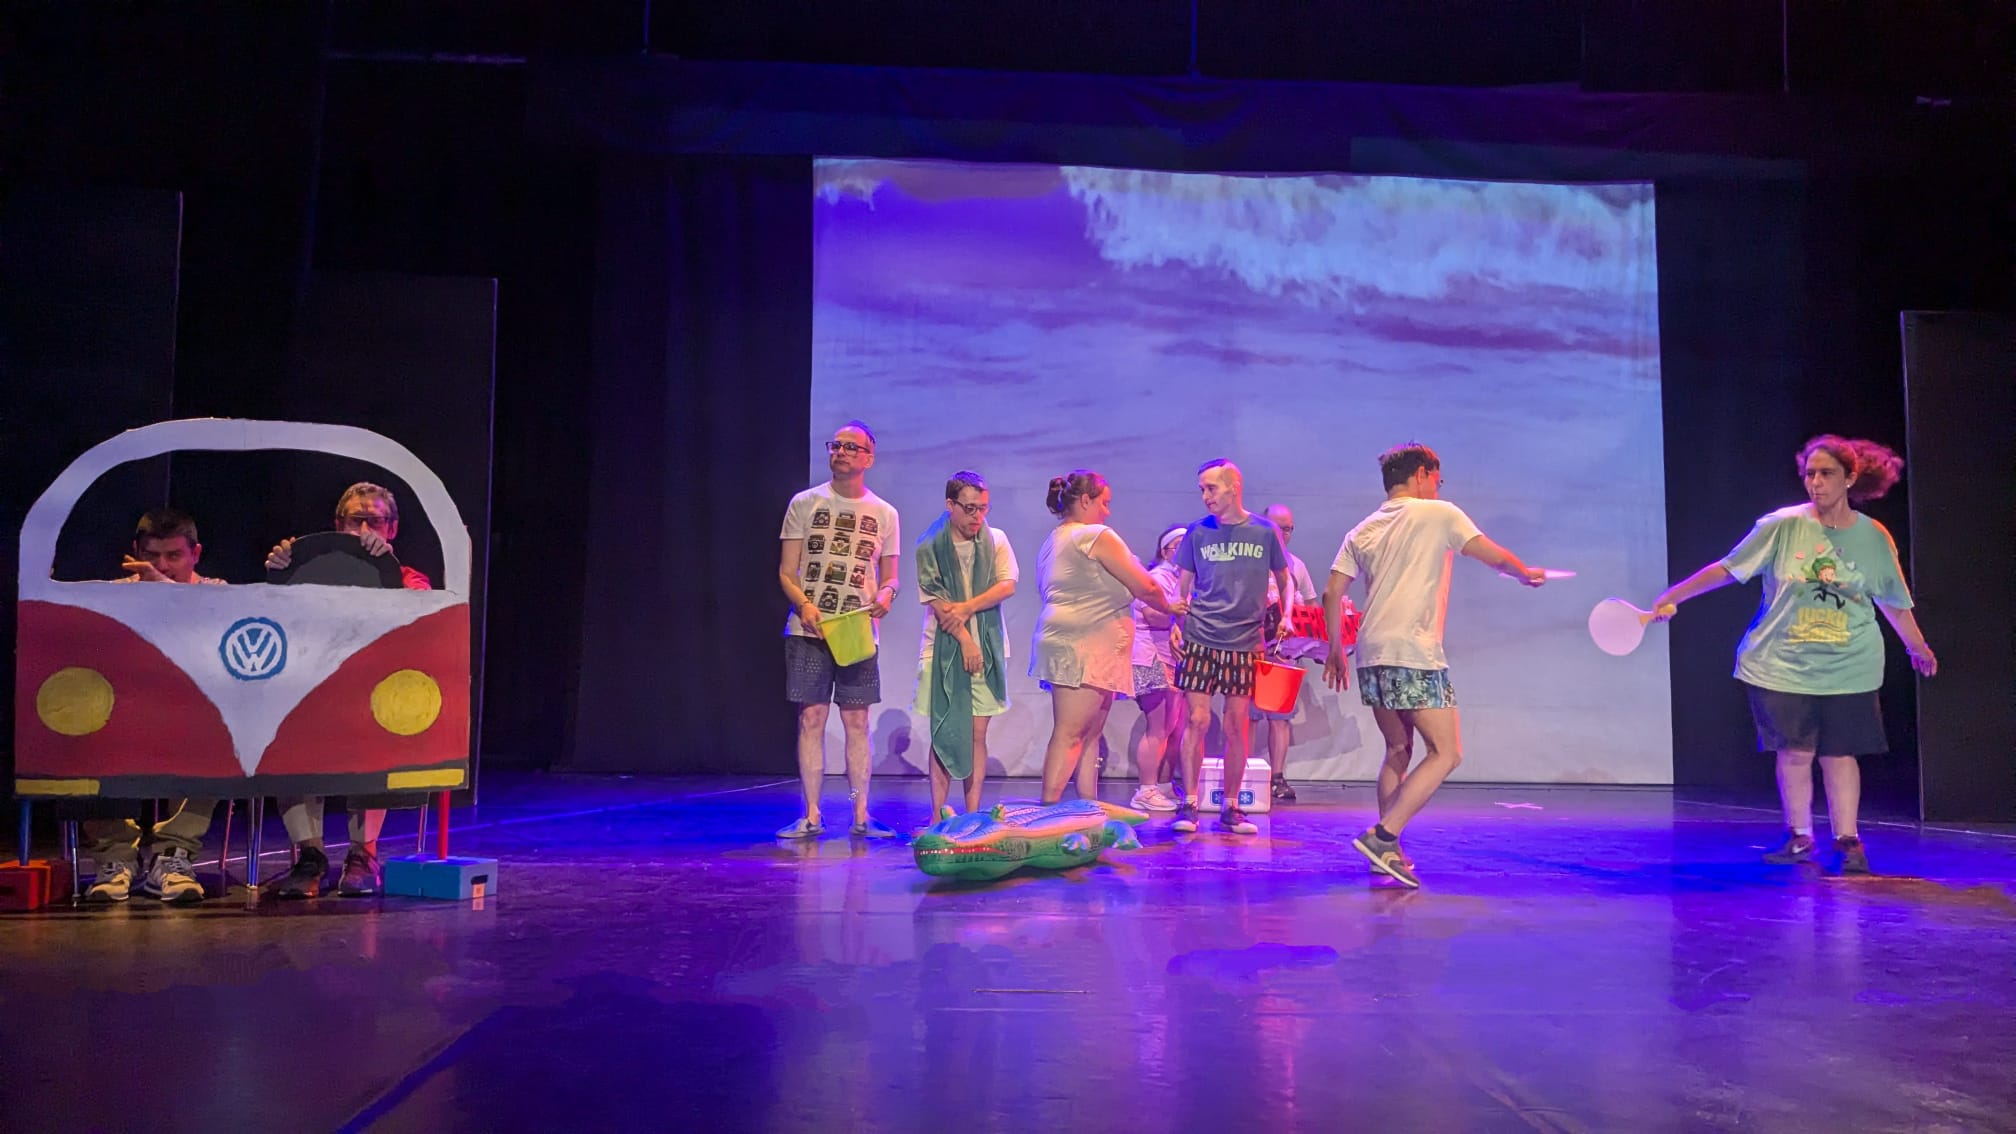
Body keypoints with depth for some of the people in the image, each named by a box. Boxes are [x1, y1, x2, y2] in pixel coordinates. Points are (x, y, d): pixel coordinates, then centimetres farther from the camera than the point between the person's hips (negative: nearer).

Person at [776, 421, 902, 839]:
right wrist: (803, 604, -15)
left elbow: (889, 576, 13)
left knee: (857, 722, 3)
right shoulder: (805, 503, 5)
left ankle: (861, 815, 10)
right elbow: (786, 571, 3)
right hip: (808, 630, -1)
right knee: (811, 718, -1)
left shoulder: (885, 514, 9)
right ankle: (811, 816, 6)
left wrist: (885, 594, -11)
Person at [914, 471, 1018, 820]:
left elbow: (1007, 585, -5)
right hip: (944, 648, -2)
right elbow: (937, 601, -7)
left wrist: (966, 608, -14)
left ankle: (972, 814, 7)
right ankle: (938, 815, 3)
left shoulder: (996, 540, 5)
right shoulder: (929, 547, -2)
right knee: (943, 733, -1)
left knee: (978, 733, 3)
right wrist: (965, 640, -13)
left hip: (986, 647, 2)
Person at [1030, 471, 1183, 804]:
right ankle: (1049, 809, -16)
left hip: (1066, 644, 10)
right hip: (1084, 647, -10)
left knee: (1090, 733, 11)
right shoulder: (1097, 536, -6)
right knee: (1069, 734, -13)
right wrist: (1168, 607, 13)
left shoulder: (1052, 541, 22)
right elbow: (1145, 586, -7)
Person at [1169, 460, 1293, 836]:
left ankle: (1230, 808, 13)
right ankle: (1189, 804, 3)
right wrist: (1175, 623, -3)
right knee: (1198, 720, -4)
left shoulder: (1265, 532, 1)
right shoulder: (1197, 532, 3)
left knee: (1238, 725, 4)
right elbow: (1183, 586, 8)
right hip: (1201, 640, 0)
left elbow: (1284, 581, 13)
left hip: (1246, 642, 0)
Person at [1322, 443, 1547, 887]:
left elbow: (1332, 593, 11)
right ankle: (1382, 837, -15)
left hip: (1371, 655, 7)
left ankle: (1387, 851, 15)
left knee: (1398, 751, 18)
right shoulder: (1439, 514, 2)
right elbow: (1496, 558, 5)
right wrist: (1528, 574, 25)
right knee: (1446, 753, -3)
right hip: (1415, 655, -7)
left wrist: (1335, 649, 19)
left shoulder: (1361, 531, 16)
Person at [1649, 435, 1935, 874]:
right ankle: (1799, 838, 18)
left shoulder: (1874, 537, 0)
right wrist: (1672, 596, -5)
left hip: (1847, 670, 1)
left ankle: (1847, 841, 14)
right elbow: (1727, 569, -1)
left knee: (1839, 754, 1)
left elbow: (1894, 603, 14)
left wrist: (1919, 648, 23)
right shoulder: (1782, 525, -6)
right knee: (1795, 752, 1)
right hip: (1782, 666, -1)